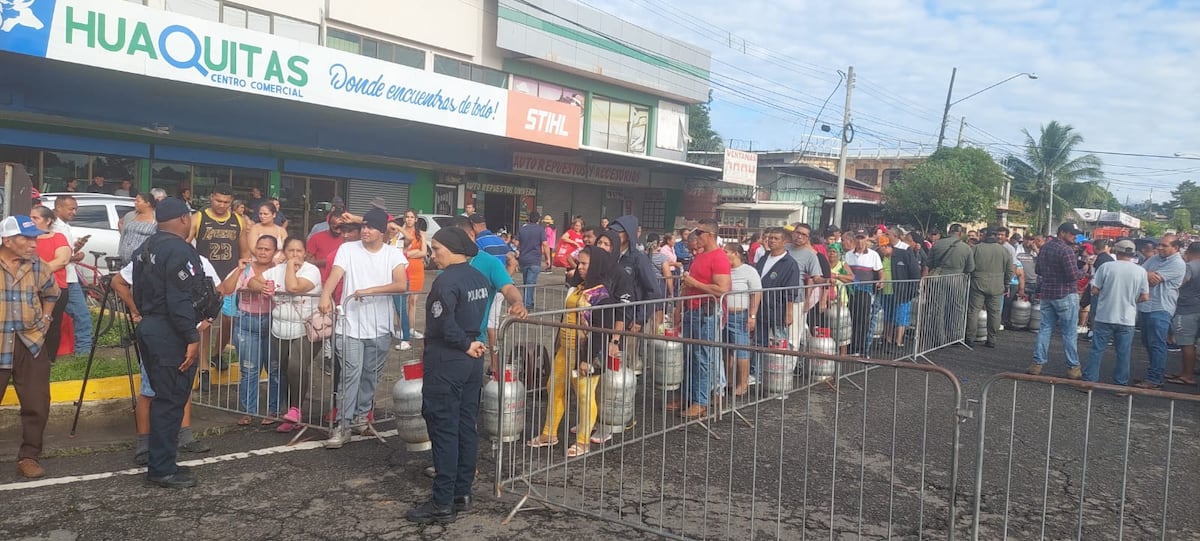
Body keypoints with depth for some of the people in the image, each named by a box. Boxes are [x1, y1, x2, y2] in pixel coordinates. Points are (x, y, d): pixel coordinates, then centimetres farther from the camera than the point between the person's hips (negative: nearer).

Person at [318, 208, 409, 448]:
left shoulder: (394, 255, 0)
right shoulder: (348, 249, -1)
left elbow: (401, 285, -16)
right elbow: (335, 275, -16)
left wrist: (369, 291, -25)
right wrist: (325, 295, -36)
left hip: (380, 327, 2)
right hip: (351, 324, -2)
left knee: (371, 374, 14)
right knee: (351, 374, -8)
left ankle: (362, 415, 32)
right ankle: (343, 426, -5)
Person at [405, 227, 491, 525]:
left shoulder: (447, 280, -17)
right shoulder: (479, 278, 10)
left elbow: (444, 325, -24)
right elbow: (482, 318, 10)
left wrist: (465, 344, -10)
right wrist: (472, 343, 2)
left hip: (446, 363, -8)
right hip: (472, 362, 9)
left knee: (444, 431, -4)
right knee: (466, 428, 12)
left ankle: (443, 503, 1)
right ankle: (462, 493, 20)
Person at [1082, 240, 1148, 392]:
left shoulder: (1106, 267, -8)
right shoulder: (1140, 271, -2)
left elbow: (1095, 290, -5)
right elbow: (1145, 297, 1)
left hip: (1104, 316, -1)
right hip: (1127, 319, 1)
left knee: (1097, 350, 6)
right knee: (1123, 354, 9)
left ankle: (1089, 380, 8)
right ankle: (1121, 384, 15)